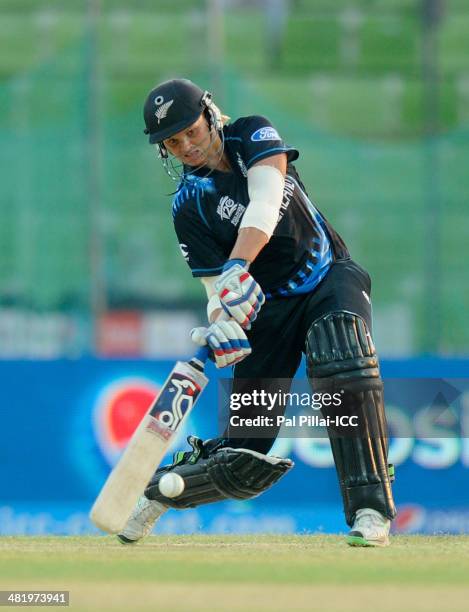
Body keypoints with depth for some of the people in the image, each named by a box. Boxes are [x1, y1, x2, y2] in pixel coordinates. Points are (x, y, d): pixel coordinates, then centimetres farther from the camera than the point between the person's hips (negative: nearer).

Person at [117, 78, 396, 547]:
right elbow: (216, 288, -12)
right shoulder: (188, 206, -7)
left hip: (330, 278, 0)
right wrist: (219, 328, -36)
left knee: (342, 356, -36)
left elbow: (264, 204, -26)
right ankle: (157, 492, 28)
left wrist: (238, 268, -42)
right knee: (243, 461, -4)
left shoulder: (253, 137, -7)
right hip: (269, 304, 0)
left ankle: (370, 509, -35)